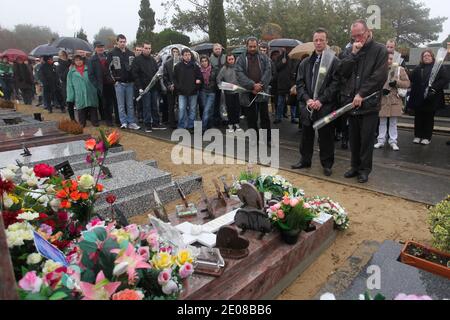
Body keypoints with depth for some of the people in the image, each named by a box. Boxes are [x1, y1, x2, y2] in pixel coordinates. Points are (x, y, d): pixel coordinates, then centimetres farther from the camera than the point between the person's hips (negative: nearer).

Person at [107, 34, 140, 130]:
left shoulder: (131, 54, 11)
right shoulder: (112, 54, 1)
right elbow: (108, 67, 0)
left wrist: (133, 79, 6)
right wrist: (114, 79, -4)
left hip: (130, 82, 3)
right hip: (119, 83, -3)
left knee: (130, 104, 6)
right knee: (121, 105, 1)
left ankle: (131, 123, 11)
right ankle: (124, 122, 6)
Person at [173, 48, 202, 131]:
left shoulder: (195, 66, 4)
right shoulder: (178, 66, 3)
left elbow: (200, 77, 9)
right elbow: (174, 78, 6)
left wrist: (197, 85, -5)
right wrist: (178, 87, -5)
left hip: (193, 92, 1)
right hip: (182, 93, -1)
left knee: (192, 110, 6)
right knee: (182, 109, -4)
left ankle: (191, 126, 16)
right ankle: (181, 127, 5)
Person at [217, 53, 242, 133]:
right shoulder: (224, 68, 0)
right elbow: (218, 79, 1)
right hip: (228, 92, 0)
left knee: (237, 108, 7)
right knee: (230, 108, 7)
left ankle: (236, 123, 21)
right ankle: (230, 124, 18)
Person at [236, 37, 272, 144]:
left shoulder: (264, 58, 8)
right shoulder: (241, 59, 5)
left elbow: (268, 72, -2)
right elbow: (240, 74, -8)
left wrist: (260, 85, -15)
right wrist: (252, 85, -18)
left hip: (262, 92, 0)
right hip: (248, 92, 0)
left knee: (265, 116, 6)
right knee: (251, 117, 7)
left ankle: (267, 139, 15)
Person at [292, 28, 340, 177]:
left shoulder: (334, 62, -1)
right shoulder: (305, 62, 12)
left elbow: (335, 84, -7)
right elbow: (300, 83, 8)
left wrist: (321, 100, -15)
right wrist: (307, 99, -7)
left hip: (326, 107, -4)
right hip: (307, 106, 4)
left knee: (326, 137, 5)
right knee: (306, 135, 13)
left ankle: (327, 164, 18)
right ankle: (305, 160, 28)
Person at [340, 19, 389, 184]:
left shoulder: (380, 50, -1)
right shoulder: (351, 50, 13)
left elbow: (380, 76, -10)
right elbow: (343, 71, 2)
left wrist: (362, 94, -15)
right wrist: (353, 54, -8)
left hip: (369, 103, -4)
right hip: (351, 102, 4)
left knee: (366, 139, 1)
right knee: (354, 138, 11)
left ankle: (365, 169, 14)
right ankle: (355, 166, 24)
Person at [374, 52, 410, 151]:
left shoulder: (399, 69, 2)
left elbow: (407, 83, 1)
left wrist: (397, 82, -17)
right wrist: (381, 90, -17)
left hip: (395, 100, 0)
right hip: (382, 100, 0)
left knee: (393, 122, 5)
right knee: (382, 122, 7)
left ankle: (393, 141, 13)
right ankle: (381, 141, 16)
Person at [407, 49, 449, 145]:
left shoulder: (439, 67, 3)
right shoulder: (418, 68, 14)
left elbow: (444, 79, -7)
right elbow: (412, 79, 8)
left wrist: (434, 88, -18)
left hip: (431, 98, -2)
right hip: (418, 98, 3)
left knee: (429, 117, 5)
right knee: (418, 117, 6)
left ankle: (427, 137, 11)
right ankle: (418, 136, 16)